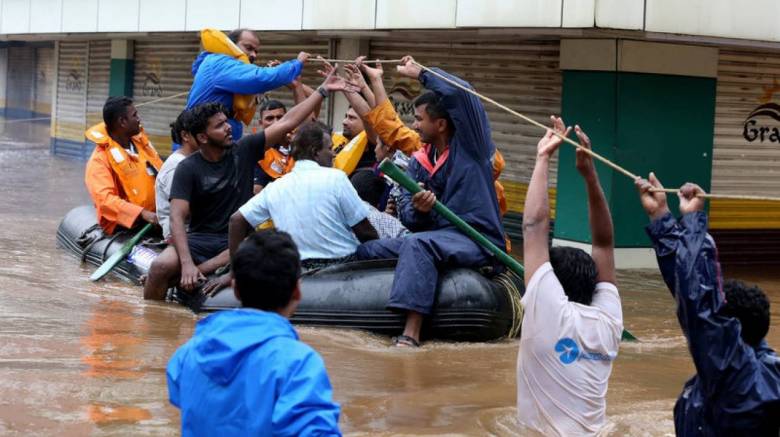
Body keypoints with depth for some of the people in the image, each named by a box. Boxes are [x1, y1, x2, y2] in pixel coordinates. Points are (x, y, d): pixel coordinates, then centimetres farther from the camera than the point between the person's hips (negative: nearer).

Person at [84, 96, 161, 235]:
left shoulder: (139, 139, 11)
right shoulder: (100, 159, -10)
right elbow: (105, 199, -22)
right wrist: (142, 213, -34)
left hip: (156, 213, 7)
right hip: (126, 222, -7)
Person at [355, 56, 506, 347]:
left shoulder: (469, 146, -4)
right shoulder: (418, 162, 14)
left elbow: (460, 93, -20)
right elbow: (406, 216, 7)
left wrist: (419, 73, -8)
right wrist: (417, 210, -18)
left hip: (478, 240, -8)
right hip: (436, 236, 8)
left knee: (418, 244, -35)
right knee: (367, 251, -1)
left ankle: (411, 333, -44)